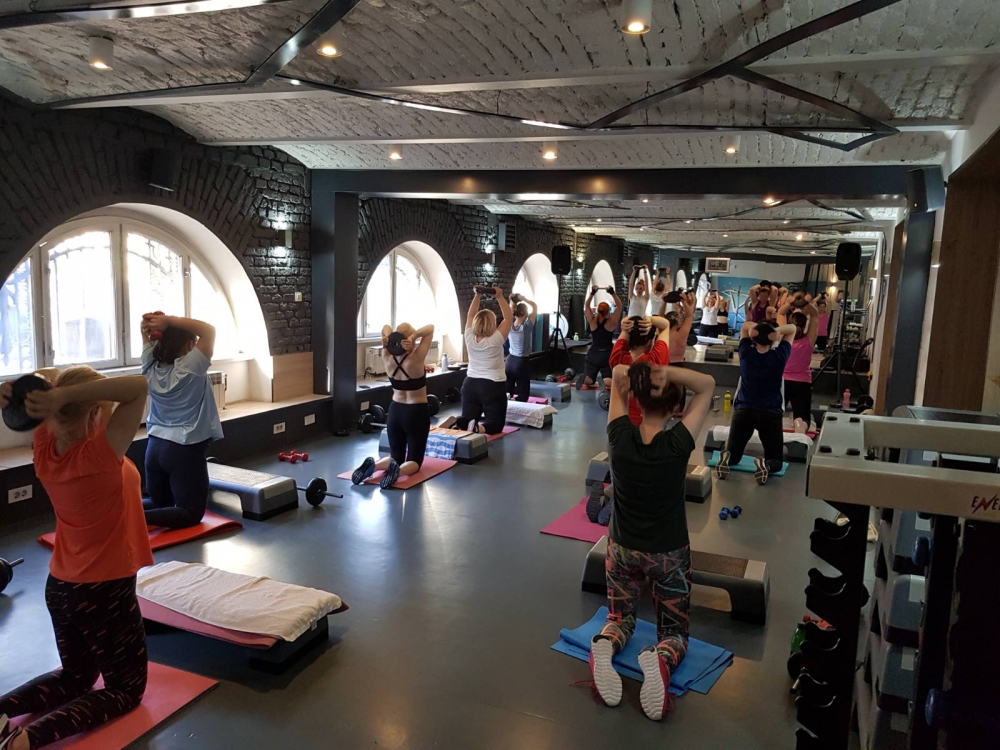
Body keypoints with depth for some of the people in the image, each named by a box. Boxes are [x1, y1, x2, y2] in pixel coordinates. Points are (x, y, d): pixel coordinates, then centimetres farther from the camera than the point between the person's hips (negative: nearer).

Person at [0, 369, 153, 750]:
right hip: (105, 591, -7)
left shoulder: (45, 448, -8)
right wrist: (63, 394, -36)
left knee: (74, 678, 28)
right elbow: (138, 386, -38)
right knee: (126, 689, 12)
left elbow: (46, 376, 4)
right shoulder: (98, 455, -27)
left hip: (60, 587, 7)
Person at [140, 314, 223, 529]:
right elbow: (208, 330, -18)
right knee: (192, 513, 1)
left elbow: (145, 332, 13)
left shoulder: (151, 366, 1)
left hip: (155, 447, 7)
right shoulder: (189, 368, -17)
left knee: (160, 503, 24)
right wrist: (169, 320, -19)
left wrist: (149, 324, -9)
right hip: (185, 450, -7)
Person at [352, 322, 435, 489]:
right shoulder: (416, 360, -19)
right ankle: (398, 470, -31)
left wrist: (388, 338, -18)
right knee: (415, 460, 4)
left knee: (396, 456, 17)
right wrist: (414, 337, -29)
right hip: (417, 413, -4)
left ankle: (373, 465, -16)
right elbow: (430, 328, -16)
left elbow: (386, 328, 2)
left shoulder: (388, 360, -7)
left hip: (395, 411, 4)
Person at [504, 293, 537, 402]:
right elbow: (535, 307, -7)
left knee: (507, 392, 9)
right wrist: (523, 299, -6)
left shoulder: (509, 326, -3)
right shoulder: (526, 326, -15)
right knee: (522, 394, 0)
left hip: (509, 361, 5)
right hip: (522, 363, -5)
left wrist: (513, 301, 1)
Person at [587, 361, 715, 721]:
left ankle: (604, 646, -15)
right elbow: (708, 385, -13)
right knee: (674, 632, 15)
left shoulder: (620, 437, -16)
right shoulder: (678, 444, -22)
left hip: (623, 549, 2)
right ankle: (661, 660, -22)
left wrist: (636, 374, -20)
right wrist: (667, 373, -24)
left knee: (620, 618, 21)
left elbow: (617, 374, -2)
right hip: (669, 555, -2)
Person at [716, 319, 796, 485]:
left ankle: (726, 458, -26)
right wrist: (775, 331, -9)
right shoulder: (780, 356, -3)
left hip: (743, 409, 1)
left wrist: (757, 329, -6)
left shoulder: (745, 352, 0)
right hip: (771, 412, -1)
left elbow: (746, 325, 14)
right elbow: (792, 329, 10)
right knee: (776, 459, 7)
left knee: (733, 455, 10)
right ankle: (766, 465, -28)